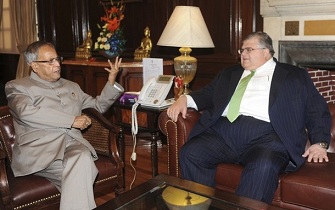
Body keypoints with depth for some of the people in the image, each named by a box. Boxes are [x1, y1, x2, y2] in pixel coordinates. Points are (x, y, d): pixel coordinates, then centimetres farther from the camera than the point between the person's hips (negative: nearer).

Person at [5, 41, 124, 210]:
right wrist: (72, 120, -10)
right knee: (80, 171, -34)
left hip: (73, 144, 4)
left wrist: (111, 81, 17)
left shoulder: (71, 87, 29)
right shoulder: (17, 87, 13)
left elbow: (99, 105, 35)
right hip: (39, 148, -4)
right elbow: (26, 112, -8)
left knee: (83, 157, -34)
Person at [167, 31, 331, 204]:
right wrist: (184, 99, 2)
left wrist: (319, 143, -4)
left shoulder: (295, 76, 18)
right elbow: (207, 94, 23)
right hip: (224, 130, 4)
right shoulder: (229, 74, 29)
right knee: (190, 153, -22)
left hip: (266, 134, -3)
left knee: (264, 166, -36)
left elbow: (317, 110, 13)